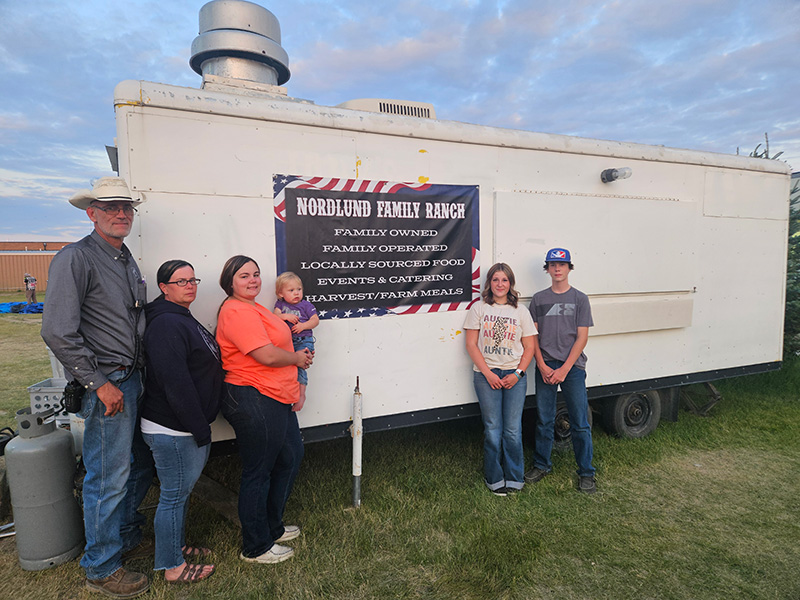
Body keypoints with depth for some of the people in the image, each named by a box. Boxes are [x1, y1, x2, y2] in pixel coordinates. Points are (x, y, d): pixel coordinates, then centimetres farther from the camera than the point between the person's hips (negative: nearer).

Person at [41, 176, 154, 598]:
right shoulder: (75, 259, -12)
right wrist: (99, 383, -17)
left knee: (139, 467, 19)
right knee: (108, 478, 2)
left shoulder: (127, 260, 15)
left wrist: (141, 373, 15)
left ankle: (126, 539, 39)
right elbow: (58, 333, -19)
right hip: (107, 386, -8)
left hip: (134, 380, 9)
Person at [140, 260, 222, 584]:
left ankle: (178, 545, 41)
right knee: (174, 495, 5)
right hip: (172, 431, -10)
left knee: (182, 490, 23)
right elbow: (176, 384, -26)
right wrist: (200, 430, -22)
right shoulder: (166, 325, -20)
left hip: (188, 426, 10)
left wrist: (202, 426, 18)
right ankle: (173, 567, 22)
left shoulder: (183, 320, 14)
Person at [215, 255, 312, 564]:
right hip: (254, 402, -11)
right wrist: (298, 358, -7)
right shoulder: (237, 312, -18)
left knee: (290, 457, 21)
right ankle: (256, 547, 24)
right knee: (258, 474, 4)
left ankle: (272, 526, 40)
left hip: (274, 399, 11)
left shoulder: (253, 308, 16)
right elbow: (267, 355, -24)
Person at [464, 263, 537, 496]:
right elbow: (471, 345, -1)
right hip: (486, 374, -1)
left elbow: (530, 347, 8)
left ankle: (515, 478, 20)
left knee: (513, 430, 3)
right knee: (493, 429, 3)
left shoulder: (520, 311, 7)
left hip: (514, 375, 1)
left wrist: (517, 373, -5)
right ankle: (495, 479, 19)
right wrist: (489, 374, -8)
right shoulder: (478, 308, 3)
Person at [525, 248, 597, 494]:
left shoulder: (579, 299, 3)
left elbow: (582, 337, -2)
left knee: (580, 423, 3)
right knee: (544, 421, 10)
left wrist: (564, 369, -10)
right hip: (544, 368, 2)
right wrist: (542, 366, -6)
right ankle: (541, 464, 26)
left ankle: (586, 473, 18)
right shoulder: (539, 299, 8)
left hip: (572, 368, -1)